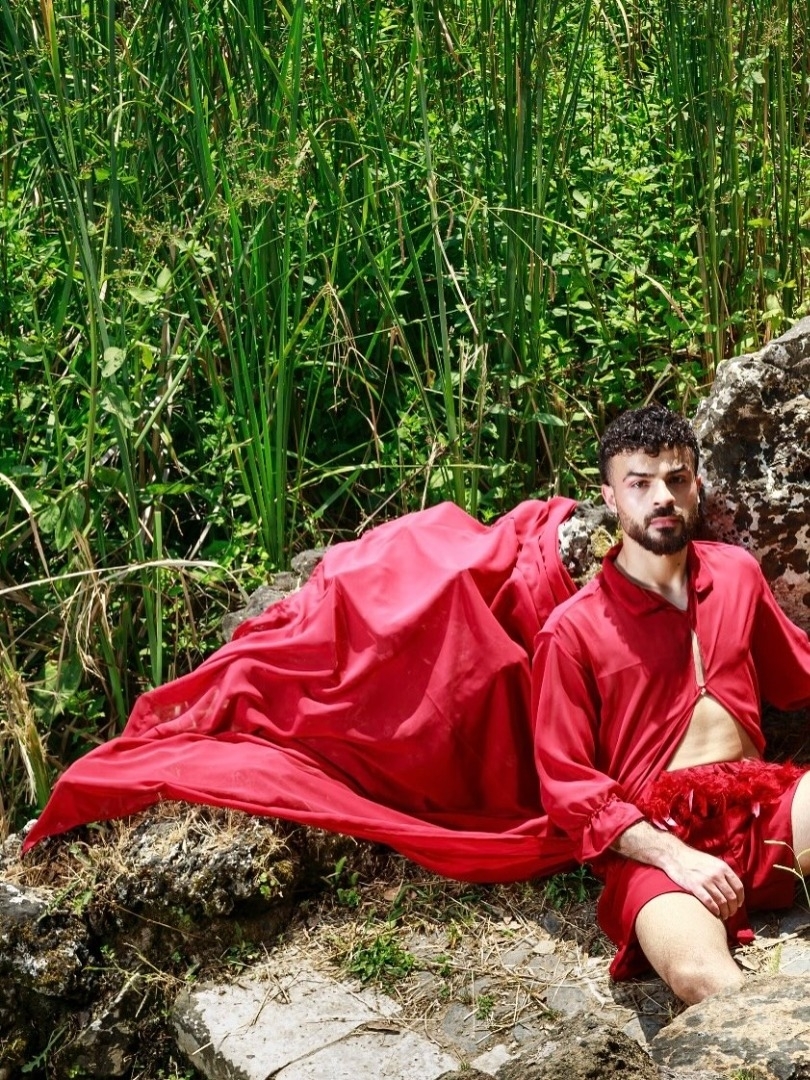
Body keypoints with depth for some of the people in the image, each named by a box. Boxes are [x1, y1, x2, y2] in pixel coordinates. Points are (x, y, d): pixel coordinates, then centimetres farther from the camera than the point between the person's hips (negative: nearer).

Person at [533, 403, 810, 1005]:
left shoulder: (737, 574, 14)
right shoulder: (573, 630, 0)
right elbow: (567, 785, -3)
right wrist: (673, 855, -15)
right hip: (650, 838, -4)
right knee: (702, 976, -37)